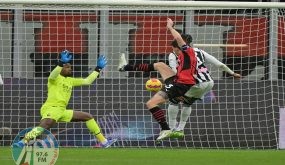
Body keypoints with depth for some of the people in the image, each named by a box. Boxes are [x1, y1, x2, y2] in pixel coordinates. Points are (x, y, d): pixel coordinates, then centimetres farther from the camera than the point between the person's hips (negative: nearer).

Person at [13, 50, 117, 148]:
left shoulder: (70, 81, 21)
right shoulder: (55, 79, -1)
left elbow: (87, 81, 27)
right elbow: (53, 75, -28)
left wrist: (98, 69, 24)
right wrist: (61, 63, -41)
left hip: (62, 111, 8)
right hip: (51, 108, -8)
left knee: (88, 117, 12)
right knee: (45, 125, -39)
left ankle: (103, 141, 15)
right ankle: (24, 142, -47)